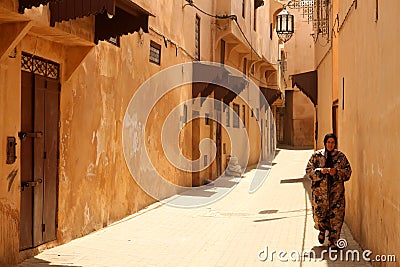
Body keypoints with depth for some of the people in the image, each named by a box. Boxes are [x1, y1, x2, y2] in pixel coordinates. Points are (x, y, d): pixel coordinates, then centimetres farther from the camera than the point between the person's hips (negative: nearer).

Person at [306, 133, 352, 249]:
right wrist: (320, 171, -15)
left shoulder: (341, 156, 5)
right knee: (319, 214, 1)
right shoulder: (316, 156, 4)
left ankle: (333, 242, 11)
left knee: (336, 216, -1)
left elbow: (348, 172, 4)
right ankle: (322, 230, 36)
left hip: (336, 191, 0)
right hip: (320, 190, 0)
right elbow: (309, 171, 2)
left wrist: (337, 172, -14)